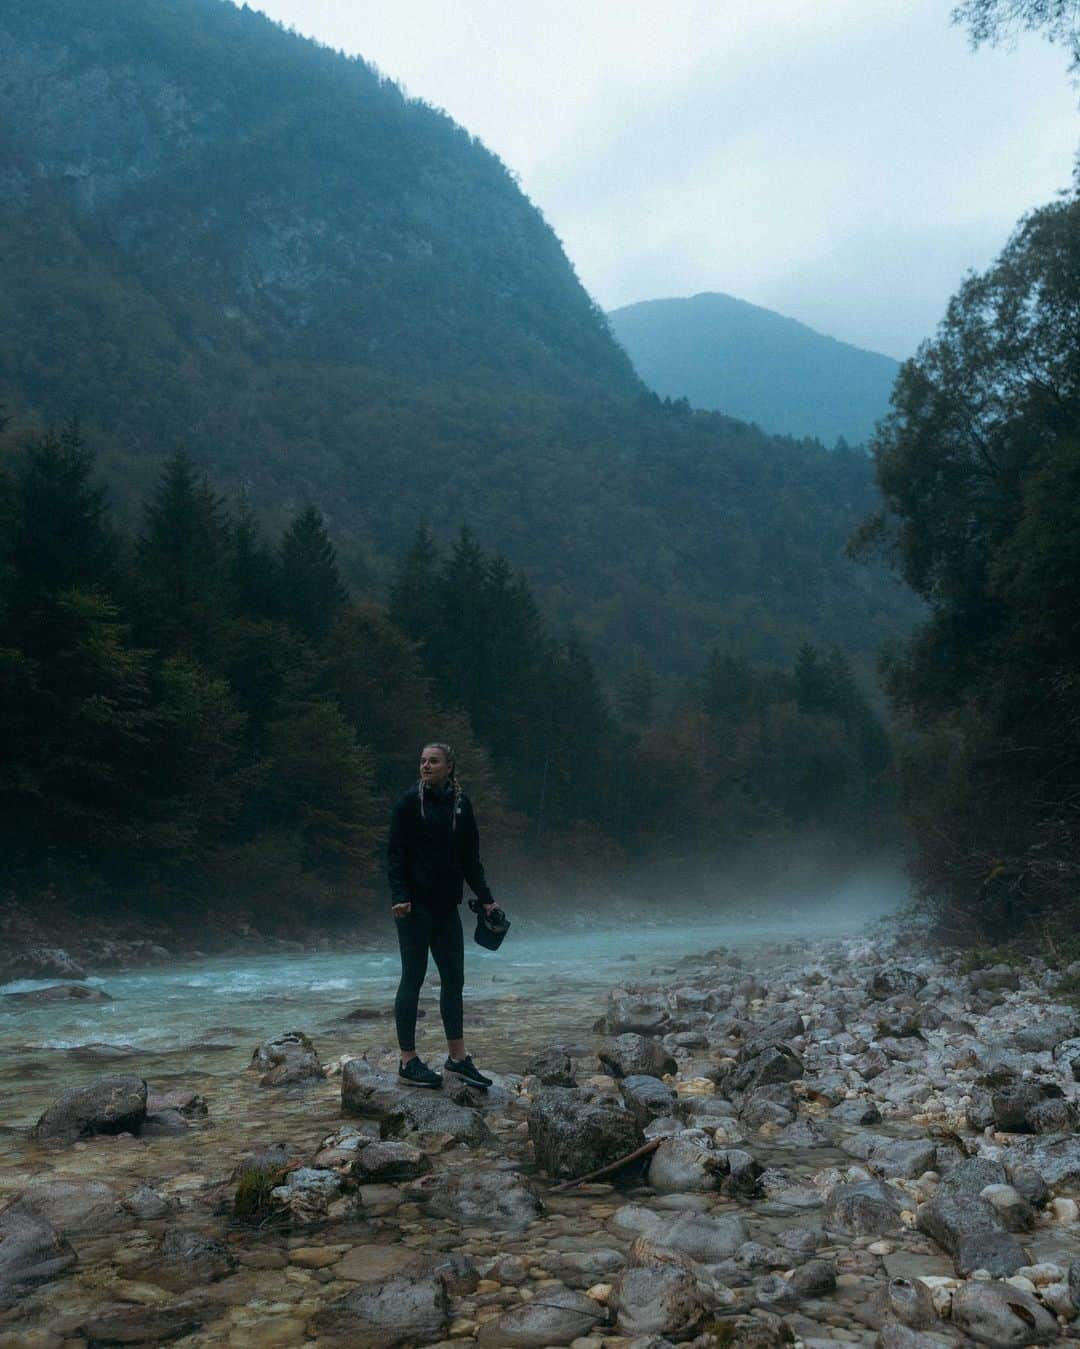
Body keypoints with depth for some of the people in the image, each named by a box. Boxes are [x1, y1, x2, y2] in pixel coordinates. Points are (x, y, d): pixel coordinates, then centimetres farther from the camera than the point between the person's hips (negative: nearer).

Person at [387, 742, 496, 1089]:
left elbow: (471, 856, 13)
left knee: (454, 978, 10)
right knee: (413, 979, 1)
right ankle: (408, 1061, 11)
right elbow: (395, 853, -10)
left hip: (446, 905, 6)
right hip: (415, 905, -5)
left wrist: (485, 898, 10)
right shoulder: (410, 801, -7)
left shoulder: (461, 803, 8)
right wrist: (399, 895, -21)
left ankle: (457, 1057, 22)